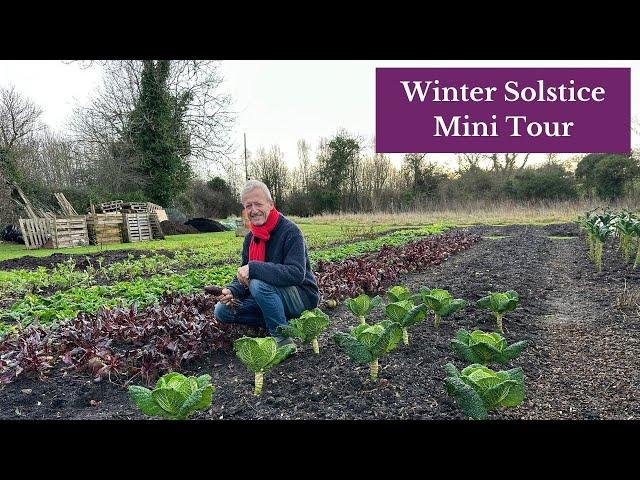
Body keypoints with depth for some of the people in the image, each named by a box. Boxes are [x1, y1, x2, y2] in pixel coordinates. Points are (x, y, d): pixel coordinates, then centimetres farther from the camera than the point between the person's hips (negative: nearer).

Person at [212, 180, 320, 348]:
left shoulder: (290, 231, -18)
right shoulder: (251, 238, 6)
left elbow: (296, 274, -31)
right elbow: (243, 276, 10)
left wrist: (254, 268, -34)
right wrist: (233, 291, -14)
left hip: (303, 297, -8)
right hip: (275, 295, 8)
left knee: (258, 284, -33)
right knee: (222, 310, -2)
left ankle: (282, 338, -17)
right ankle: (279, 323, -1)